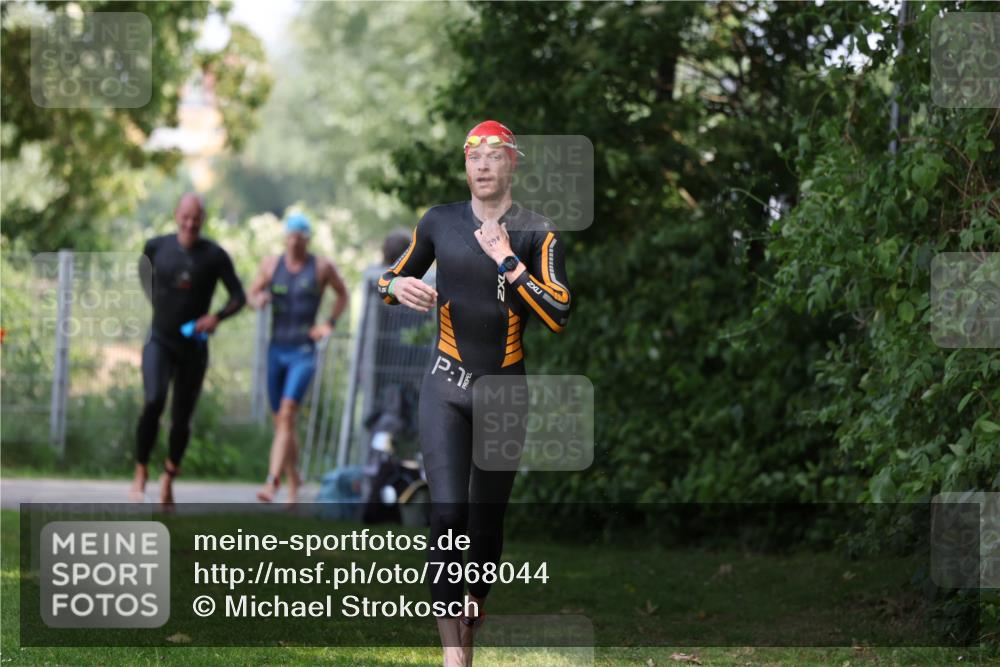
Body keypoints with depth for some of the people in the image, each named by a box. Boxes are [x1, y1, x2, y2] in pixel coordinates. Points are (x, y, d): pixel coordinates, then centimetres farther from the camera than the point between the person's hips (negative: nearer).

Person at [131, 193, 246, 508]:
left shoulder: (214, 255, -8)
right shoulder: (157, 246, -4)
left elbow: (238, 297, -3)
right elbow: (143, 270, 20)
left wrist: (217, 317, -21)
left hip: (194, 345, 1)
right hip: (160, 341, -1)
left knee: (182, 417, 7)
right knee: (153, 402, -23)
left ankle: (169, 477, 29)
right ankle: (141, 473, -11)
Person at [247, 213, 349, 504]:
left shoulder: (322, 267, -1)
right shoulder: (271, 264, 5)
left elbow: (342, 295, 14)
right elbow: (252, 294, 14)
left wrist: (330, 323, -1)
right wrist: (258, 300, -10)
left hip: (304, 352, -4)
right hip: (277, 351, 4)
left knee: (286, 415, -20)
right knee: (281, 422, 9)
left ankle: (272, 483, -29)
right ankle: (293, 486, 24)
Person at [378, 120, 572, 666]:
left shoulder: (537, 235, -3)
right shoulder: (439, 222, 3)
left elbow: (559, 316, -15)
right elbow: (391, 278, 17)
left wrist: (508, 261, -19)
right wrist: (397, 286, -7)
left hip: (505, 392, 0)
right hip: (446, 387, 0)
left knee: (487, 518, 6)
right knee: (447, 514, -14)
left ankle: (473, 619, 26)